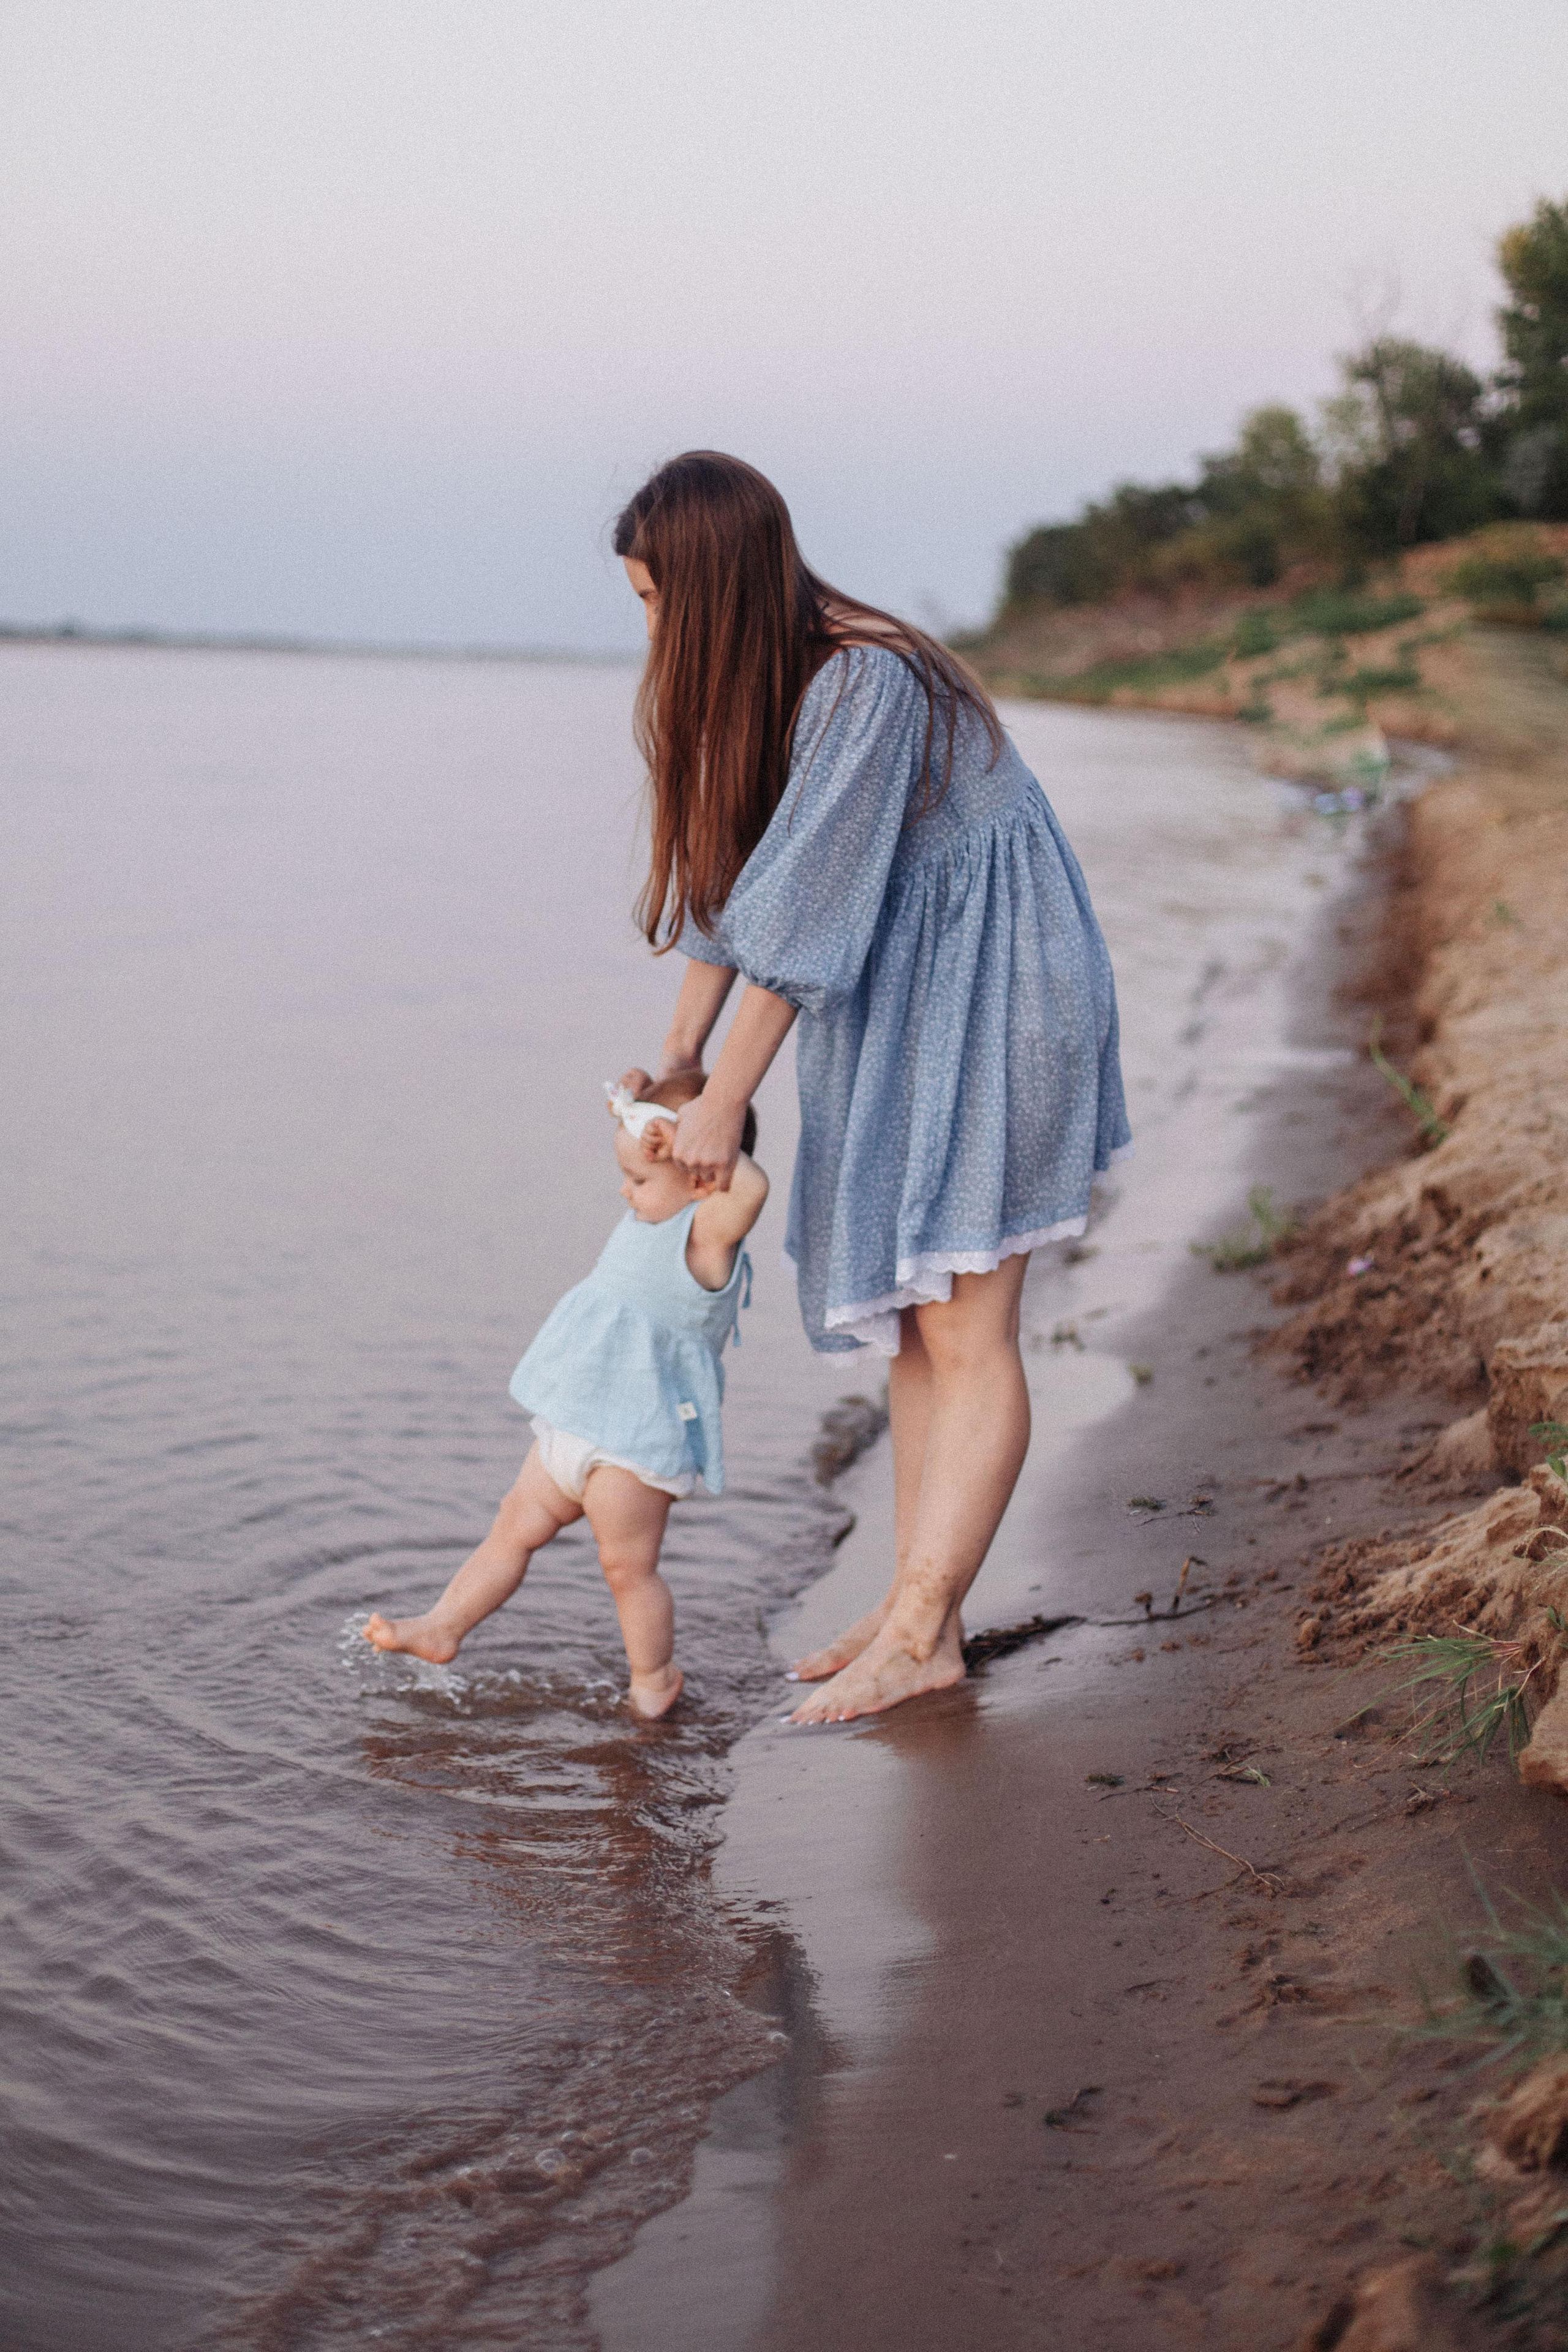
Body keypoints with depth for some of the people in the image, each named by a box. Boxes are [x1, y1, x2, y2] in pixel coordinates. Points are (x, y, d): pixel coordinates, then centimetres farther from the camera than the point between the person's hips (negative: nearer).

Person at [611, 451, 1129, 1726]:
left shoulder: (866, 682, -26)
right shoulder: (748, 680, 3)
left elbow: (804, 910, -25)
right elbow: (728, 878, 9)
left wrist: (727, 1101, -19)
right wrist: (676, 1059, 7)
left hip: (991, 1000, -9)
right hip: (898, 1009, 9)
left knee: (963, 1332, -6)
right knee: (912, 1323, 10)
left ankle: (919, 1631, -1)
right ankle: (919, 1610, 16)